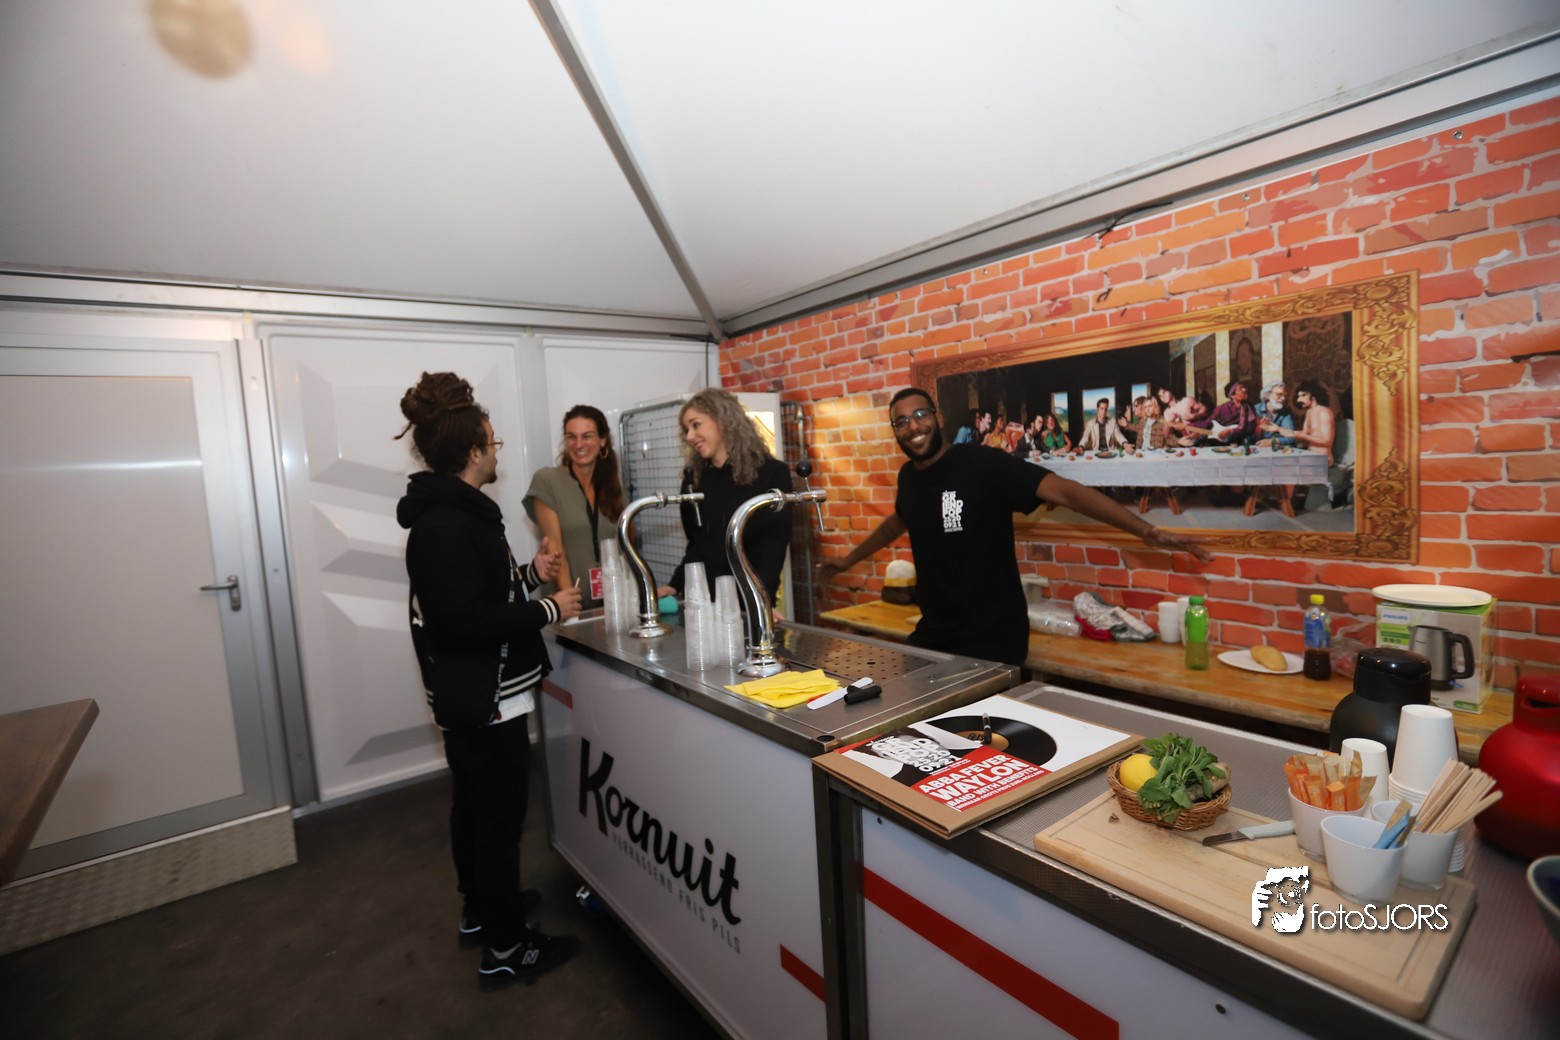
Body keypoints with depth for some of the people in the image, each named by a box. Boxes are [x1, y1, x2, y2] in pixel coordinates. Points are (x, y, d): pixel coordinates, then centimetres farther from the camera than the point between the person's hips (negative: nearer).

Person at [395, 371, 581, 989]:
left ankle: (479, 910, 42)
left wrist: (528, 575, 9)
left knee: (475, 805, 23)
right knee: (499, 816, 3)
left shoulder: (451, 513, 11)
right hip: (485, 698, -11)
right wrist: (548, 610, -20)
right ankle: (505, 947, 20)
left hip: (473, 697, 11)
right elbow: (466, 619, -28)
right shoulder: (445, 524, -23)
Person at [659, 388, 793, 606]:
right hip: (704, 600, 4)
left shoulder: (772, 473, -7)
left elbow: (775, 544, -15)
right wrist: (674, 586, -2)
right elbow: (696, 546, 12)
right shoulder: (693, 479, 7)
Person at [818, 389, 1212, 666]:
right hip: (933, 635, 6)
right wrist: (849, 560, 35)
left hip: (992, 640, -6)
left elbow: (1064, 490, -23)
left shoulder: (983, 465, -17)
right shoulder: (908, 476, 4)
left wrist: (1148, 531, -31)